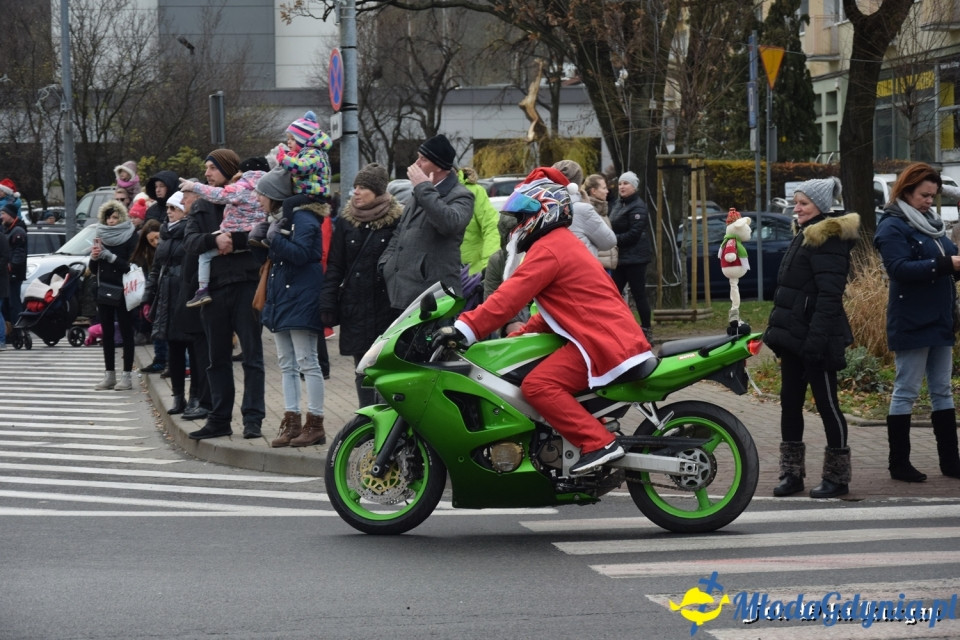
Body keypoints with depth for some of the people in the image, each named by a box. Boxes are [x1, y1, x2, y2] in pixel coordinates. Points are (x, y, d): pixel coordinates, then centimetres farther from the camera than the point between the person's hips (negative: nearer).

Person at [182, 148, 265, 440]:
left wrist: (232, 241, -16)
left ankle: (252, 418, -2)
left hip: (246, 285, -5)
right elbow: (190, 243, 0)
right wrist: (215, 240, -17)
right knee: (217, 359, 10)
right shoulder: (201, 208, 15)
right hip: (214, 288, 5)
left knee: (252, 355, -3)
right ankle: (219, 419, 16)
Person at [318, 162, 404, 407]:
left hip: (386, 305, -4)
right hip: (355, 308, 4)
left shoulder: (396, 220, -2)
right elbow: (334, 265, 10)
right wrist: (327, 303, 2)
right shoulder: (346, 220, 8)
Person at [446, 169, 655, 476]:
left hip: (602, 341, -11)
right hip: (617, 335, 11)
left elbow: (511, 295, -18)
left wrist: (465, 328, -20)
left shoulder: (548, 249, -9)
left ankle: (598, 443, -25)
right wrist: (518, 335, 18)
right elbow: (558, 308, 27)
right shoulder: (564, 243, 24)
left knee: (538, 384, -22)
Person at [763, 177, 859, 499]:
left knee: (826, 403, -2)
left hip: (815, 338, -10)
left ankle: (837, 478, 5)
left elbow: (829, 295, -22)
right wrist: (776, 329, 19)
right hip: (793, 337, 10)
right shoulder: (805, 236, 17)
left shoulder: (828, 240, -14)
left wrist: (817, 338, -27)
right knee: (790, 402, 10)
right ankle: (792, 473, 16)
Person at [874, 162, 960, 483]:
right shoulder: (893, 227, -10)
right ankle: (899, 464, 4)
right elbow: (899, 268, -23)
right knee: (905, 392, -1)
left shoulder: (931, 223, 14)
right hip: (911, 323, -8)